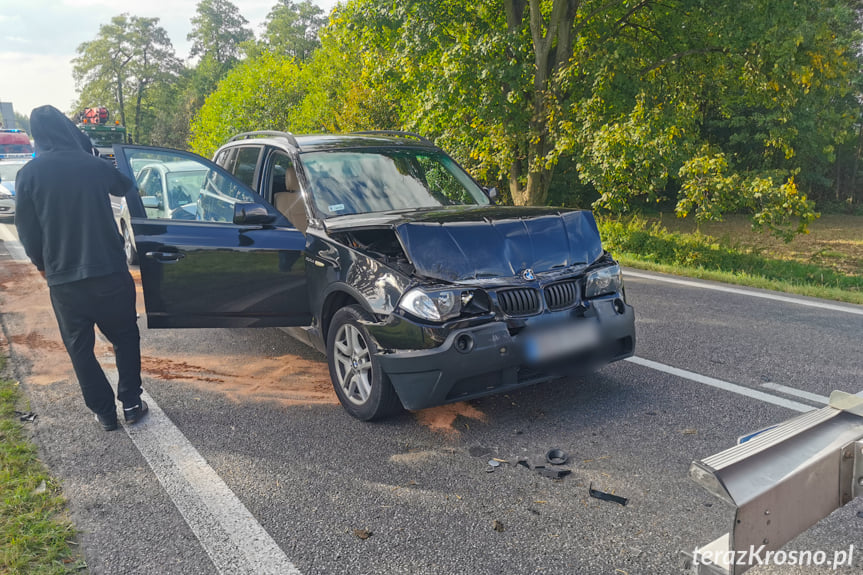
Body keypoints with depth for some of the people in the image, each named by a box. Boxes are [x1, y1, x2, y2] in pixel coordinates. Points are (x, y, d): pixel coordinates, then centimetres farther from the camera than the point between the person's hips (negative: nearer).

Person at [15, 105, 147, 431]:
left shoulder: (29, 174, -4)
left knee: (80, 348, 13)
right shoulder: (93, 165, -3)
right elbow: (124, 187, 19)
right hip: (109, 271, 0)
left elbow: (27, 230, 1)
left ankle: (104, 413, 18)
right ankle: (131, 403, 18)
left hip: (63, 279, 0)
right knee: (125, 338, 17)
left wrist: (42, 264, 18)